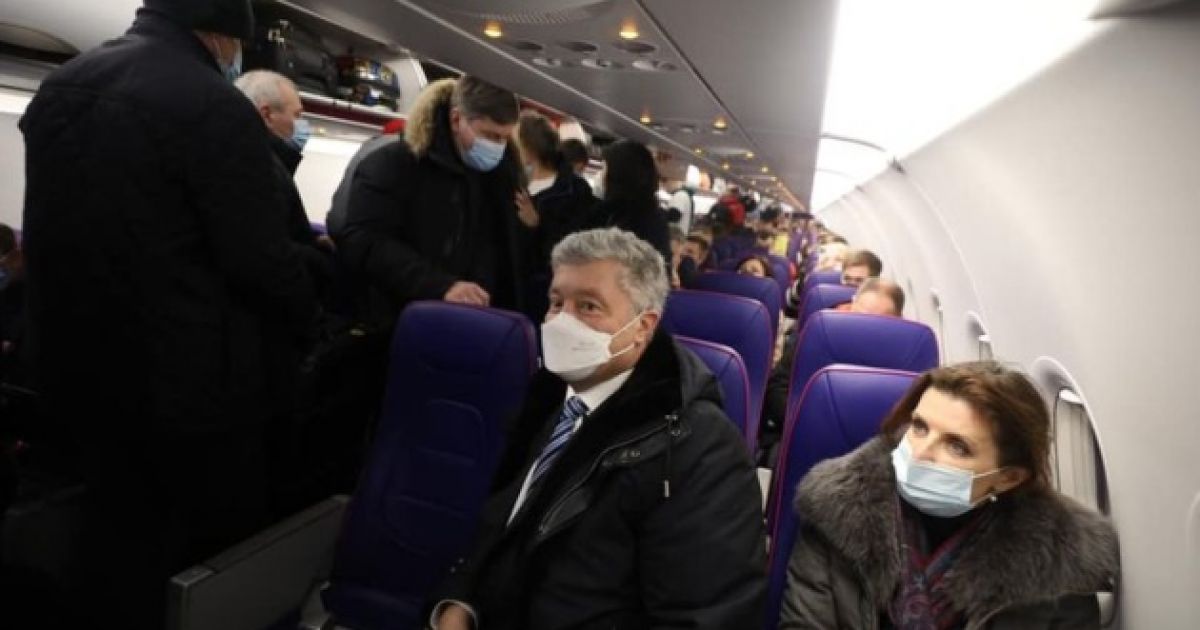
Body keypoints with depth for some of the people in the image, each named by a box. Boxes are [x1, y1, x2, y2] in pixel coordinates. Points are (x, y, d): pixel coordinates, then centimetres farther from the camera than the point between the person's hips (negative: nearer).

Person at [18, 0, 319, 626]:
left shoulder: (59, 86, 8)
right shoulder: (215, 107, -19)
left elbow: (49, 226, 16)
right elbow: (258, 257, -19)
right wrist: (312, 324, -2)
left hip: (79, 361, 8)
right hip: (189, 372, -7)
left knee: (119, 528, 20)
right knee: (225, 537, 10)